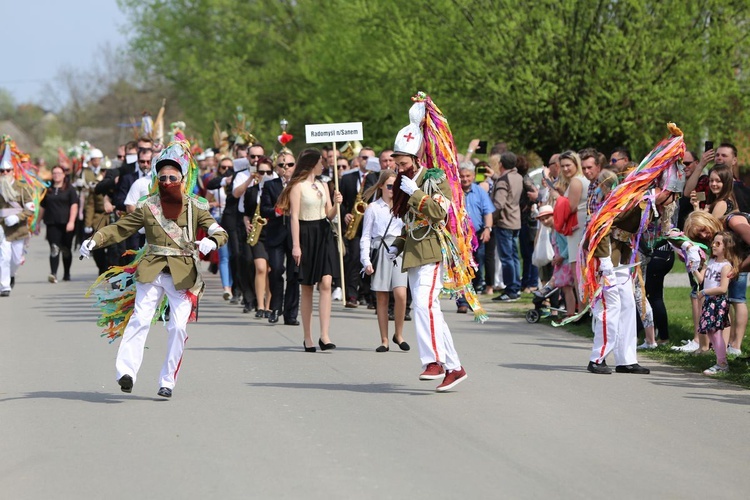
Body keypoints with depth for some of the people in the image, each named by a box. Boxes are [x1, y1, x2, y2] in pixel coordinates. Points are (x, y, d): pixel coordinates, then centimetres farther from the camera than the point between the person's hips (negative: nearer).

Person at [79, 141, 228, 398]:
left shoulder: (195, 207, 4)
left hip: (183, 274, 0)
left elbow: (220, 232, -1)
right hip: (152, 271, 0)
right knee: (140, 319, -15)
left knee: (178, 326, -7)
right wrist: (95, 240, -6)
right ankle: (126, 371, -22)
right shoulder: (147, 207, 6)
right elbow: (120, 228, 9)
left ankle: (167, 381, 3)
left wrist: (211, 242, -25)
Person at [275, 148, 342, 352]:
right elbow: (294, 216, -10)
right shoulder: (298, 186, -5)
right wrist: (296, 245, -16)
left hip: (323, 236, 5)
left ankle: (324, 336, -15)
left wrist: (336, 204, -5)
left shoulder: (322, 185, 15)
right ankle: (308, 338, 9)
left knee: (326, 284, -9)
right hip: (306, 235, -5)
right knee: (307, 288, 2)